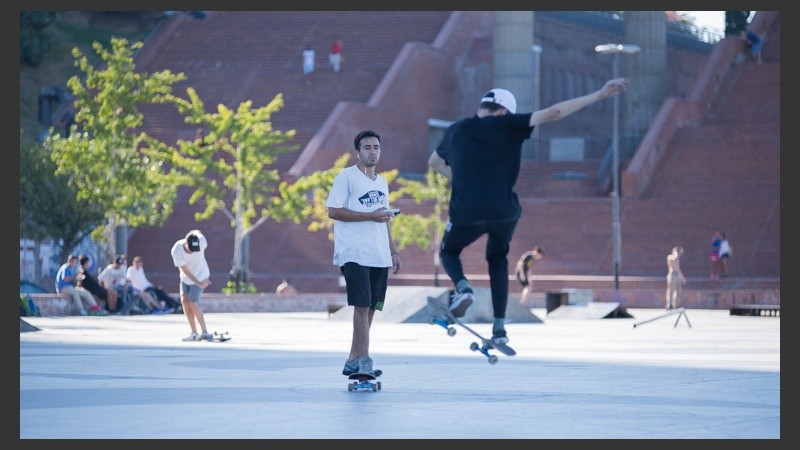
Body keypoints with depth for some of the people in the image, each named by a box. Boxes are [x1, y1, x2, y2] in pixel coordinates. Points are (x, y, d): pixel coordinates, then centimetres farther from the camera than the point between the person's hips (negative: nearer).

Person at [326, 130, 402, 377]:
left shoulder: (382, 183, 21)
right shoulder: (346, 176, -3)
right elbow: (333, 211, -12)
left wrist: (393, 252, 20)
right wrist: (371, 216, -14)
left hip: (379, 257, 7)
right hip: (355, 254, -7)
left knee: (371, 307, 6)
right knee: (362, 305, -13)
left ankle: (353, 361, 13)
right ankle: (364, 361, -15)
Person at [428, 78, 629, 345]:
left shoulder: (456, 131, 12)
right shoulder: (506, 125, 1)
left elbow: (434, 162, 30)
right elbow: (553, 113, -6)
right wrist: (600, 95, -5)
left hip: (466, 213, 0)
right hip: (504, 212, 0)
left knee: (449, 252, 26)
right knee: (498, 260, 25)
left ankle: (463, 287, -8)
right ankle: (499, 327, 15)